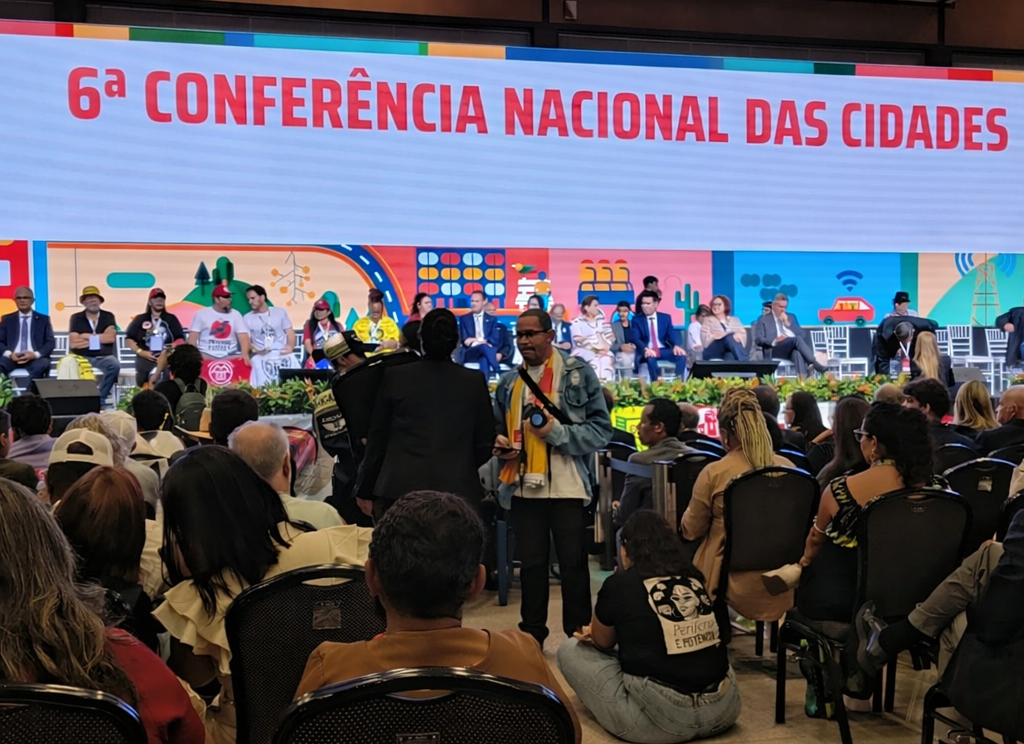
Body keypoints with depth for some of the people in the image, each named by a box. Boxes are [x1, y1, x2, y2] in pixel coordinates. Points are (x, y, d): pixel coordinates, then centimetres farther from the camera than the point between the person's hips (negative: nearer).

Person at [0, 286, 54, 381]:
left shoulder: (43, 319, 14)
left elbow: (51, 342, 6)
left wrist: (36, 354, -14)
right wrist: (9, 354, -12)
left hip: (35, 358, -1)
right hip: (12, 358, 1)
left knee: (42, 364, -37)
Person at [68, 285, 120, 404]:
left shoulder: (108, 316, 9)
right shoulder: (76, 318, 8)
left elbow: (111, 338, -8)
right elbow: (73, 343, -5)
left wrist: (87, 336, -3)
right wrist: (102, 337, -5)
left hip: (104, 357, 1)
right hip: (83, 357, -1)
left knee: (114, 365, -34)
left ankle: (101, 397, -19)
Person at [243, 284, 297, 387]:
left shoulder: (280, 312, 13)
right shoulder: (247, 318, 12)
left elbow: (290, 332, 11)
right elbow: (246, 341, 9)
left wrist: (290, 347, -7)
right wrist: (254, 349, -11)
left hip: (282, 354, 1)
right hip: (261, 356, -1)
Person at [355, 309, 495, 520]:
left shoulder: (395, 376, 1)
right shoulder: (474, 382, 2)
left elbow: (378, 439, 6)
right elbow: (484, 444, 7)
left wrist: (365, 489, 15)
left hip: (399, 488, 0)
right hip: (457, 490, 0)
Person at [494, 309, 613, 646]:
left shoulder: (578, 373, -4)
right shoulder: (509, 382, 11)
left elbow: (601, 429, -8)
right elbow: (499, 428, 22)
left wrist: (558, 432, -20)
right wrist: (500, 443, -1)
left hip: (566, 488, -4)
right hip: (524, 488, 5)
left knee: (572, 564, 4)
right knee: (531, 564, 13)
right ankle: (532, 634, 25)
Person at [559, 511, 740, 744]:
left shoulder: (619, 583, -3)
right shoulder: (693, 579, 11)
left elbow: (602, 643, 16)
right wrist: (602, 631, 36)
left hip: (662, 717, -7)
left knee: (570, 650, 12)